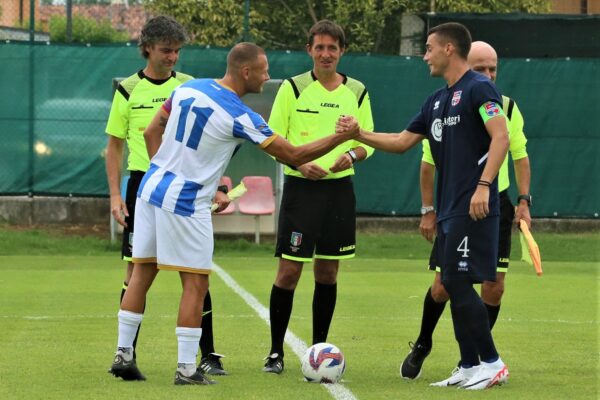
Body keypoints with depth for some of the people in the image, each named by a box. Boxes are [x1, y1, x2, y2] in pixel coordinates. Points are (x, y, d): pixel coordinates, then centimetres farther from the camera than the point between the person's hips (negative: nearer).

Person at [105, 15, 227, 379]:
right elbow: (115, 146, 8)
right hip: (143, 183, 0)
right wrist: (115, 195, -1)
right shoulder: (128, 90, 4)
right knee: (136, 270, 0)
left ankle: (208, 355, 2)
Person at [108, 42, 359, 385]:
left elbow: (152, 132, 13)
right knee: (196, 285, 1)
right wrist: (342, 137, -4)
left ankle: (124, 354, 13)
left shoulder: (189, 88, 5)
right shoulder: (240, 118, -15)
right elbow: (293, 155, -12)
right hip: (186, 204, -7)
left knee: (142, 274, 12)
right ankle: (187, 369, 0)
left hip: (151, 188, 7)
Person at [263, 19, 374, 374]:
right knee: (289, 271, -6)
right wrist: (300, 163, -18)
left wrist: (352, 154, -11)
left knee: (328, 272, 7)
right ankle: (276, 352, 3)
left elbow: (368, 141, 11)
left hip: (339, 187, 3)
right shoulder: (292, 88, -1)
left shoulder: (357, 92, 7)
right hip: (300, 186, -3)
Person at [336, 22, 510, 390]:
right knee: (454, 287, 8)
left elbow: (501, 137, -19)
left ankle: (492, 363, -6)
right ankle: (470, 366, 12)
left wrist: (483, 186, -26)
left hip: (473, 209, -9)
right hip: (449, 209, 9)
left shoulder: (478, 88, -9)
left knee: (458, 283, -11)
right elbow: (403, 142, 23)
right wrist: (359, 135, 13)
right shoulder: (437, 101, 18)